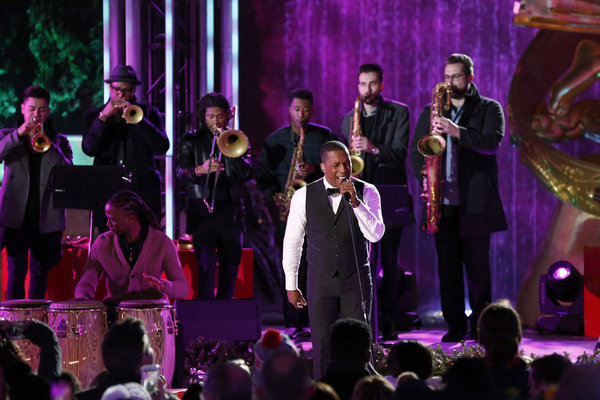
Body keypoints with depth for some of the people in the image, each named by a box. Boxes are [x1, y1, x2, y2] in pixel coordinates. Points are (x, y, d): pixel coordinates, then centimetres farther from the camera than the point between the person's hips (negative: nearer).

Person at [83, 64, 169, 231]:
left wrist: (136, 119, -13)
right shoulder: (94, 116, 13)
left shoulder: (148, 112, 10)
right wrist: (104, 116, -11)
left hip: (143, 192, -1)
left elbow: (162, 147, -3)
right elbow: (89, 149, -3)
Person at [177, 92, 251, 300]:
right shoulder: (192, 140, 9)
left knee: (230, 265, 5)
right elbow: (181, 171, -4)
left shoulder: (236, 139, 13)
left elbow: (245, 174, 1)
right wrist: (200, 170, -25)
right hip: (202, 210, -3)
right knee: (206, 265, -12)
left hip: (230, 210, 3)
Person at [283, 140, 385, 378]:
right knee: (323, 347, -1)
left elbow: (375, 234, -14)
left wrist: (355, 202, -26)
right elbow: (292, 240, 6)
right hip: (321, 282, 0)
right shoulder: (304, 196, -3)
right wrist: (291, 285, 7)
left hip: (357, 280, 0)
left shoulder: (366, 192, -3)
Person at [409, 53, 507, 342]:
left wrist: (458, 132, -25)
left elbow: (492, 142, -12)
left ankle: (480, 326, 3)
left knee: (477, 264, -4)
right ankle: (454, 326, 6)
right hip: (442, 200, 3)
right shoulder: (431, 112, 17)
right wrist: (425, 176, -6)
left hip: (475, 201, -3)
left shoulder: (489, 109, 6)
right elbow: (415, 150, 13)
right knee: (447, 265, 1)